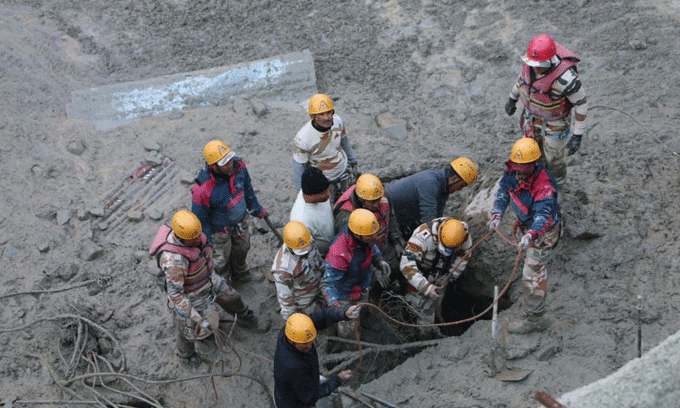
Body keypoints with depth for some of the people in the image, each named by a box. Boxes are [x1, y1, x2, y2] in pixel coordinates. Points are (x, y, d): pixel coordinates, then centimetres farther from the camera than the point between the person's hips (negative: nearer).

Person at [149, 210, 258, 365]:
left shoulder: (193, 231, -21)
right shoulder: (174, 260, -44)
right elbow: (175, 294, -35)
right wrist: (196, 318, -34)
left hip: (210, 279, 6)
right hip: (191, 295, -6)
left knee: (230, 297, 26)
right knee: (189, 328, 17)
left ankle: (242, 315, 61)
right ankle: (186, 354, 50)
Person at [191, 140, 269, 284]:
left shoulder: (238, 165, -25)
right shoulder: (203, 189, -42)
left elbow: (247, 188, -2)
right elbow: (200, 219, -24)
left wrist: (256, 209, 13)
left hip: (240, 222, 5)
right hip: (220, 231, -5)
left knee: (242, 249, 31)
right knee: (222, 259, 21)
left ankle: (240, 274, 63)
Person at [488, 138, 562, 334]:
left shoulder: (544, 186, -39)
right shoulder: (512, 170, -17)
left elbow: (543, 215, -46)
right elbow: (503, 190, -7)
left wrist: (531, 234, -63)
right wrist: (497, 214, -22)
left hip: (543, 230, -9)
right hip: (527, 224, 9)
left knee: (532, 275, -7)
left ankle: (535, 319, 4)